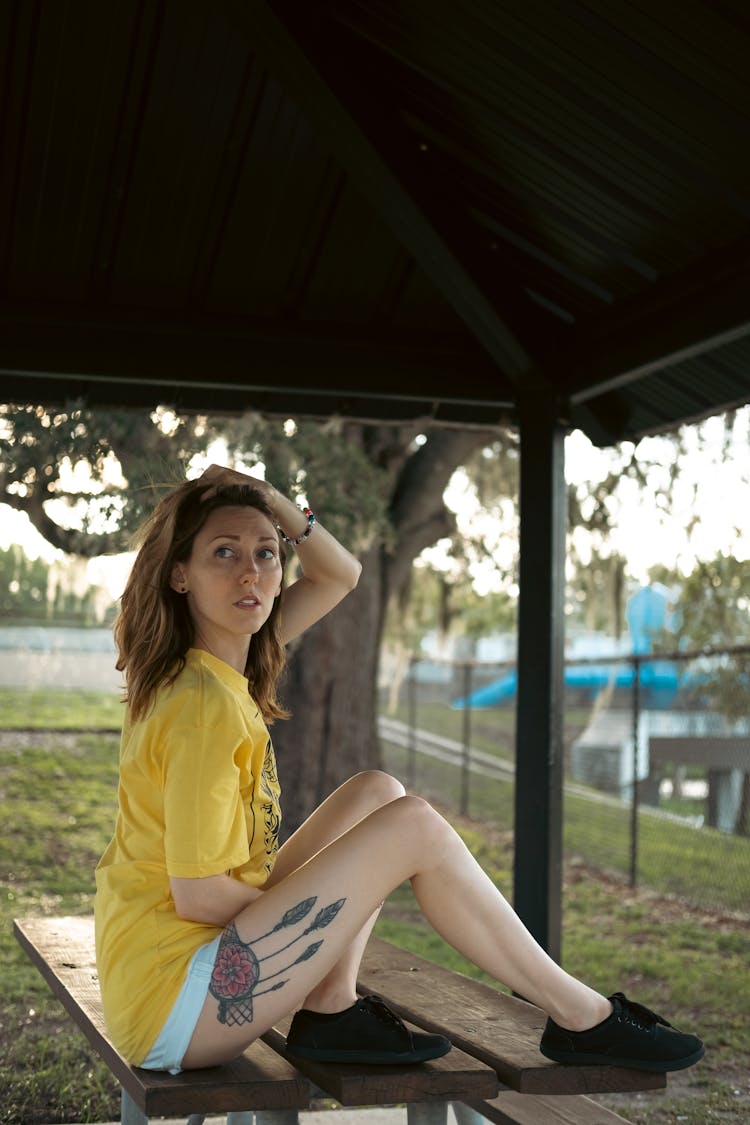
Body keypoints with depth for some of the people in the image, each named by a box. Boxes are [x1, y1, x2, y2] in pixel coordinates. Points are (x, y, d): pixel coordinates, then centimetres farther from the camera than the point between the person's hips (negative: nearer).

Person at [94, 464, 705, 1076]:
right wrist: (308, 913, -6)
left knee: (378, 792, 11)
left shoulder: (211, 667, 6)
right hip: (172, 1001, -10)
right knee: (414, 826, -13)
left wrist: (278, 506, -4)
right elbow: (197, 895, -23)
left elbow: (340, 576, 15)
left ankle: (330, 1009, 2)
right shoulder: (206, 704, -22)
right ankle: (580, 1017, -2)